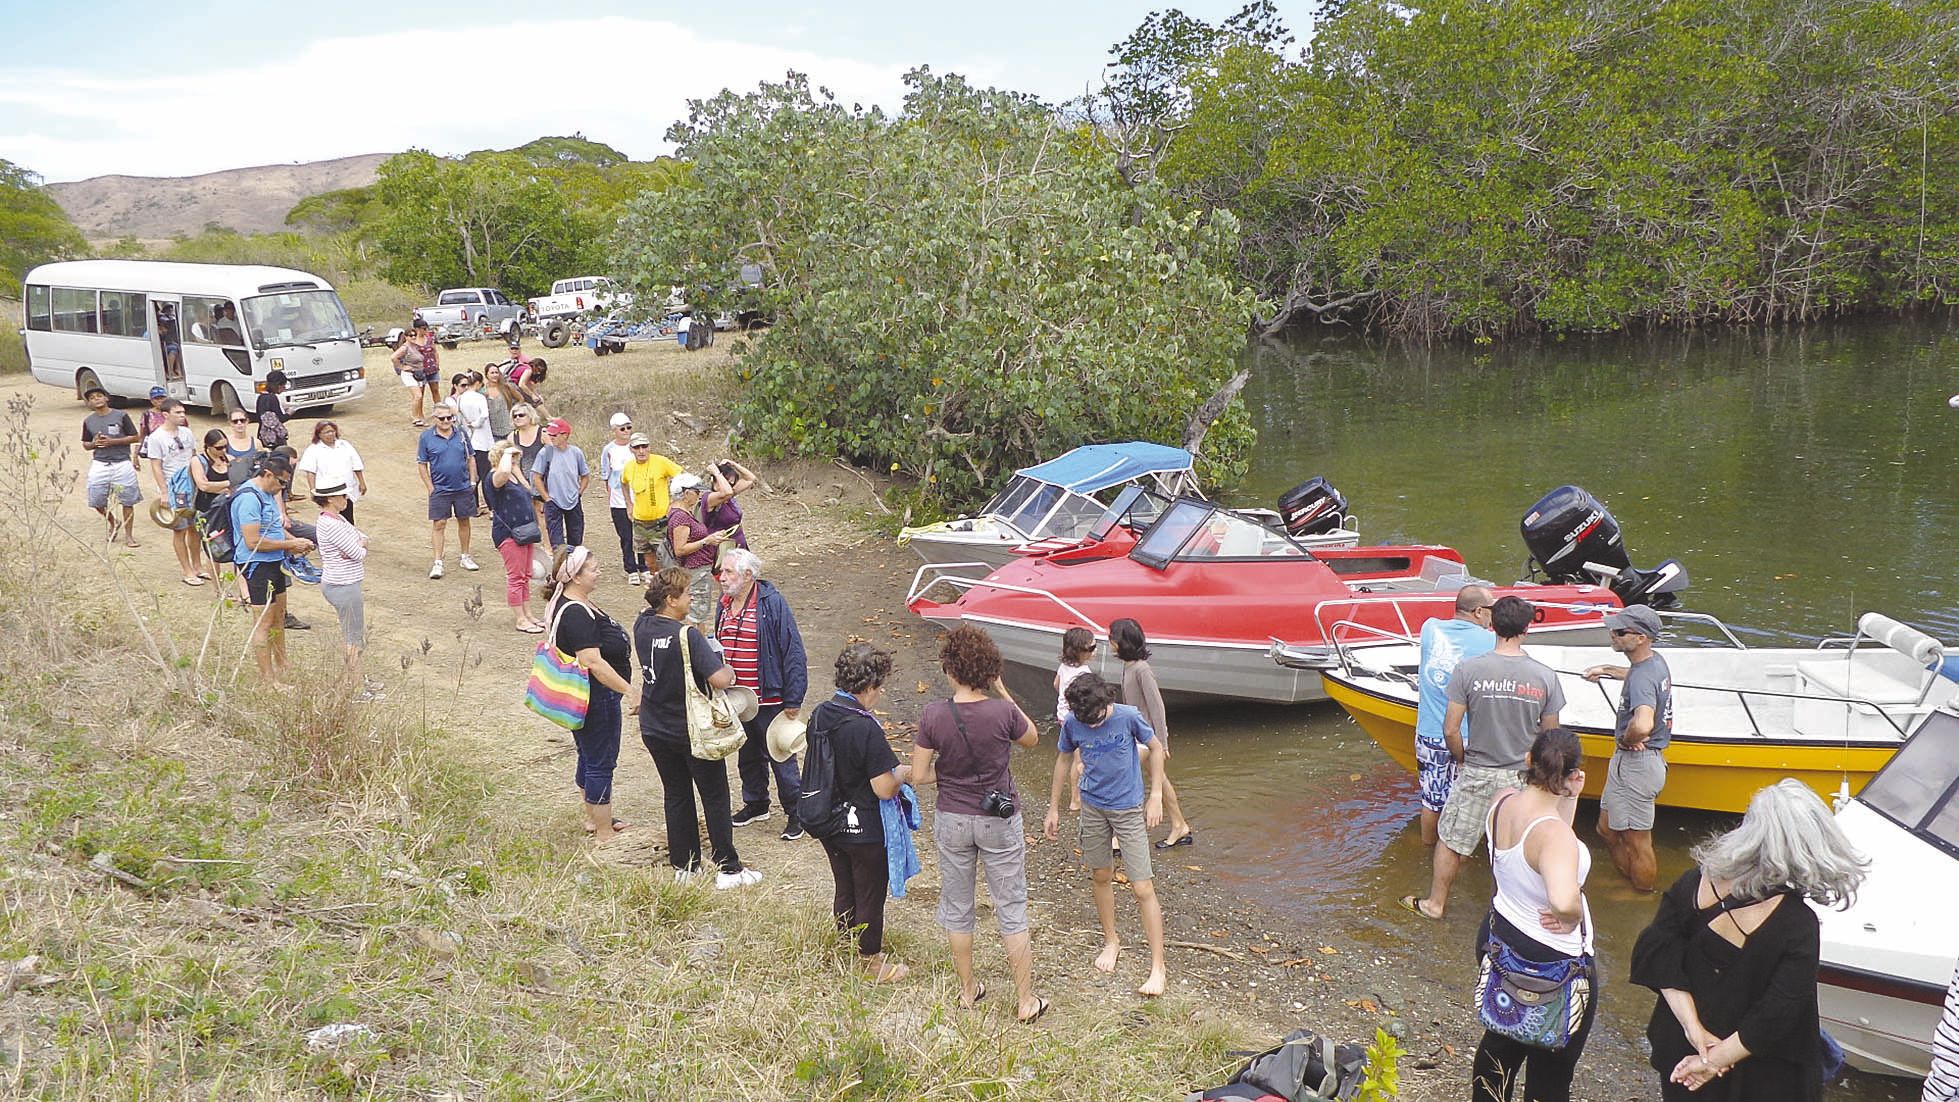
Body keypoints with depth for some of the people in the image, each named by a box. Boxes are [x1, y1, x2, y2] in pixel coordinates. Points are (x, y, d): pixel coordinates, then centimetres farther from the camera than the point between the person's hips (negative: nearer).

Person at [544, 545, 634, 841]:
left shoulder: (565, 603, 7)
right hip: (596, 698, -11)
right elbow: (592, 662, -31)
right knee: (601, 763, 0)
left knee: (589, 757, 22)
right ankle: (604, 833, 10)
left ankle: (593, 818, 38)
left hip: (583, 697, 11)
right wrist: (629, 690, -30)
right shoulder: (577, 614, -26)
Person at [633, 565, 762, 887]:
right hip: (694, 731, -6)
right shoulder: (688, 635, -25)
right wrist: (730, 671, -10)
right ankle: (728, 870, 14)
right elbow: (720, 679, -29)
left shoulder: (642, 626, -5)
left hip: (654, 730, 6)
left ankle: (684, 867, 25)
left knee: (676, 796, 17)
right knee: (715, 798, 8)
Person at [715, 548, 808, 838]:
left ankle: (796, 812, 15)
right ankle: (755, 804, 38)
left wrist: (793, 700, -18)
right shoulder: (724, 605, 6)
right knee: (747, 756, 20)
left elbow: (793, 652, -16)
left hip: (769, 700, -7)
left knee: (781, 758, 2)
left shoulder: (772, 603, -16)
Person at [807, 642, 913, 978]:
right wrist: (903, 774, -4)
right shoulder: (866, 729, -28)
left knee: (843, 891, 24)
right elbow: (884, 788, -26)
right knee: (870, 897, 12)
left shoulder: (819, 714, -4)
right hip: (865, 831, -7)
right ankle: (870, 962, 27)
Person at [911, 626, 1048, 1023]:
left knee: (956, 908, 20)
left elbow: (918, 776, -12)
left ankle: (967, 989, 34)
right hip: (1000, 821, -1)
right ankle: (1025, 1001, 21)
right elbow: (1032, 739, 3)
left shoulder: (933, 716, -18)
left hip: (952, 822, 1)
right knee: (1011, 911, 13)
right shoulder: (1003, 712, -19)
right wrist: (1002, 693, -1)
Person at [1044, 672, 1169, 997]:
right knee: (1101, 876, 16)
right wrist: (1053, 808, 8)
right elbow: (1064, 760, 5)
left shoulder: (1128, 717, -19)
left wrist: (1156, 796, -7)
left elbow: (1155, 748, -3)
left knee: (1142, 888, -5)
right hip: (1093, 808, 3)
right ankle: (1111, 940, 39)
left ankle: (1158, 967, 1)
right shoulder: (1072, 724, -12)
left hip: (1129, 809, -3)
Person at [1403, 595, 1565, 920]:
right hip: (1523, 777, 1)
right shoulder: (1545, 676, -10)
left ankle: (1435, 903, 29)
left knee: (1451, 840, 16)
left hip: (1476, 774, -1)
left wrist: (1462, 760, 6)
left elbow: (1451, 729, -12)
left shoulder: (1468, 669, -15)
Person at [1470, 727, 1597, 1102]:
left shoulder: (1502, 802, -12)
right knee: (1551, 1070, 16)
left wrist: (1569, 800, -6)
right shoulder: (1554, 833, -34)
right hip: (1553, 959, -7)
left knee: (1499, 1042, 30)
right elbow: (1564, 901, -51)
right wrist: (1571, 918, -29)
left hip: (1501, 936, 7)